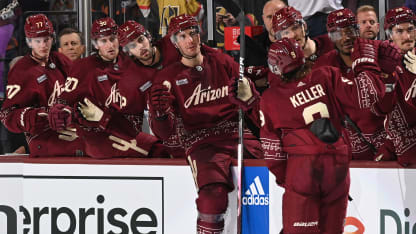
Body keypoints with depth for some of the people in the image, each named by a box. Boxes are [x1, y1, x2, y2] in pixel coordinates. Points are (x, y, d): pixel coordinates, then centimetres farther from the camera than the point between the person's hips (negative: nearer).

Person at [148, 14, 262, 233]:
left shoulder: (223, 62, 13)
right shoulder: (169, 77, 8)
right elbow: (165, 133, 4)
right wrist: (160, 113, -18)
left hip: (237, 133, 2)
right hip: (202, 141, -2)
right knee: (213, 192, -29)